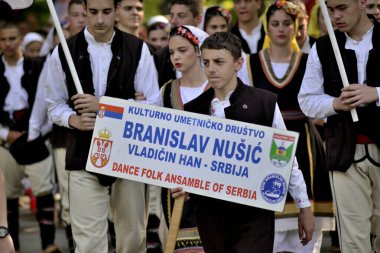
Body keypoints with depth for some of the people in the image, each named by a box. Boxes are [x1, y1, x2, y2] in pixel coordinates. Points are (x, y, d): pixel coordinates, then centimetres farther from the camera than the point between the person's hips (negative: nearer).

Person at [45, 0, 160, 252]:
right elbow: (55, 104, 9)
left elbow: (152, 105, -3)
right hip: (84, 153, 0)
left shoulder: (137, 49, -2)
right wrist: (73, 119, -13)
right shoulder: (64, 52, 1)